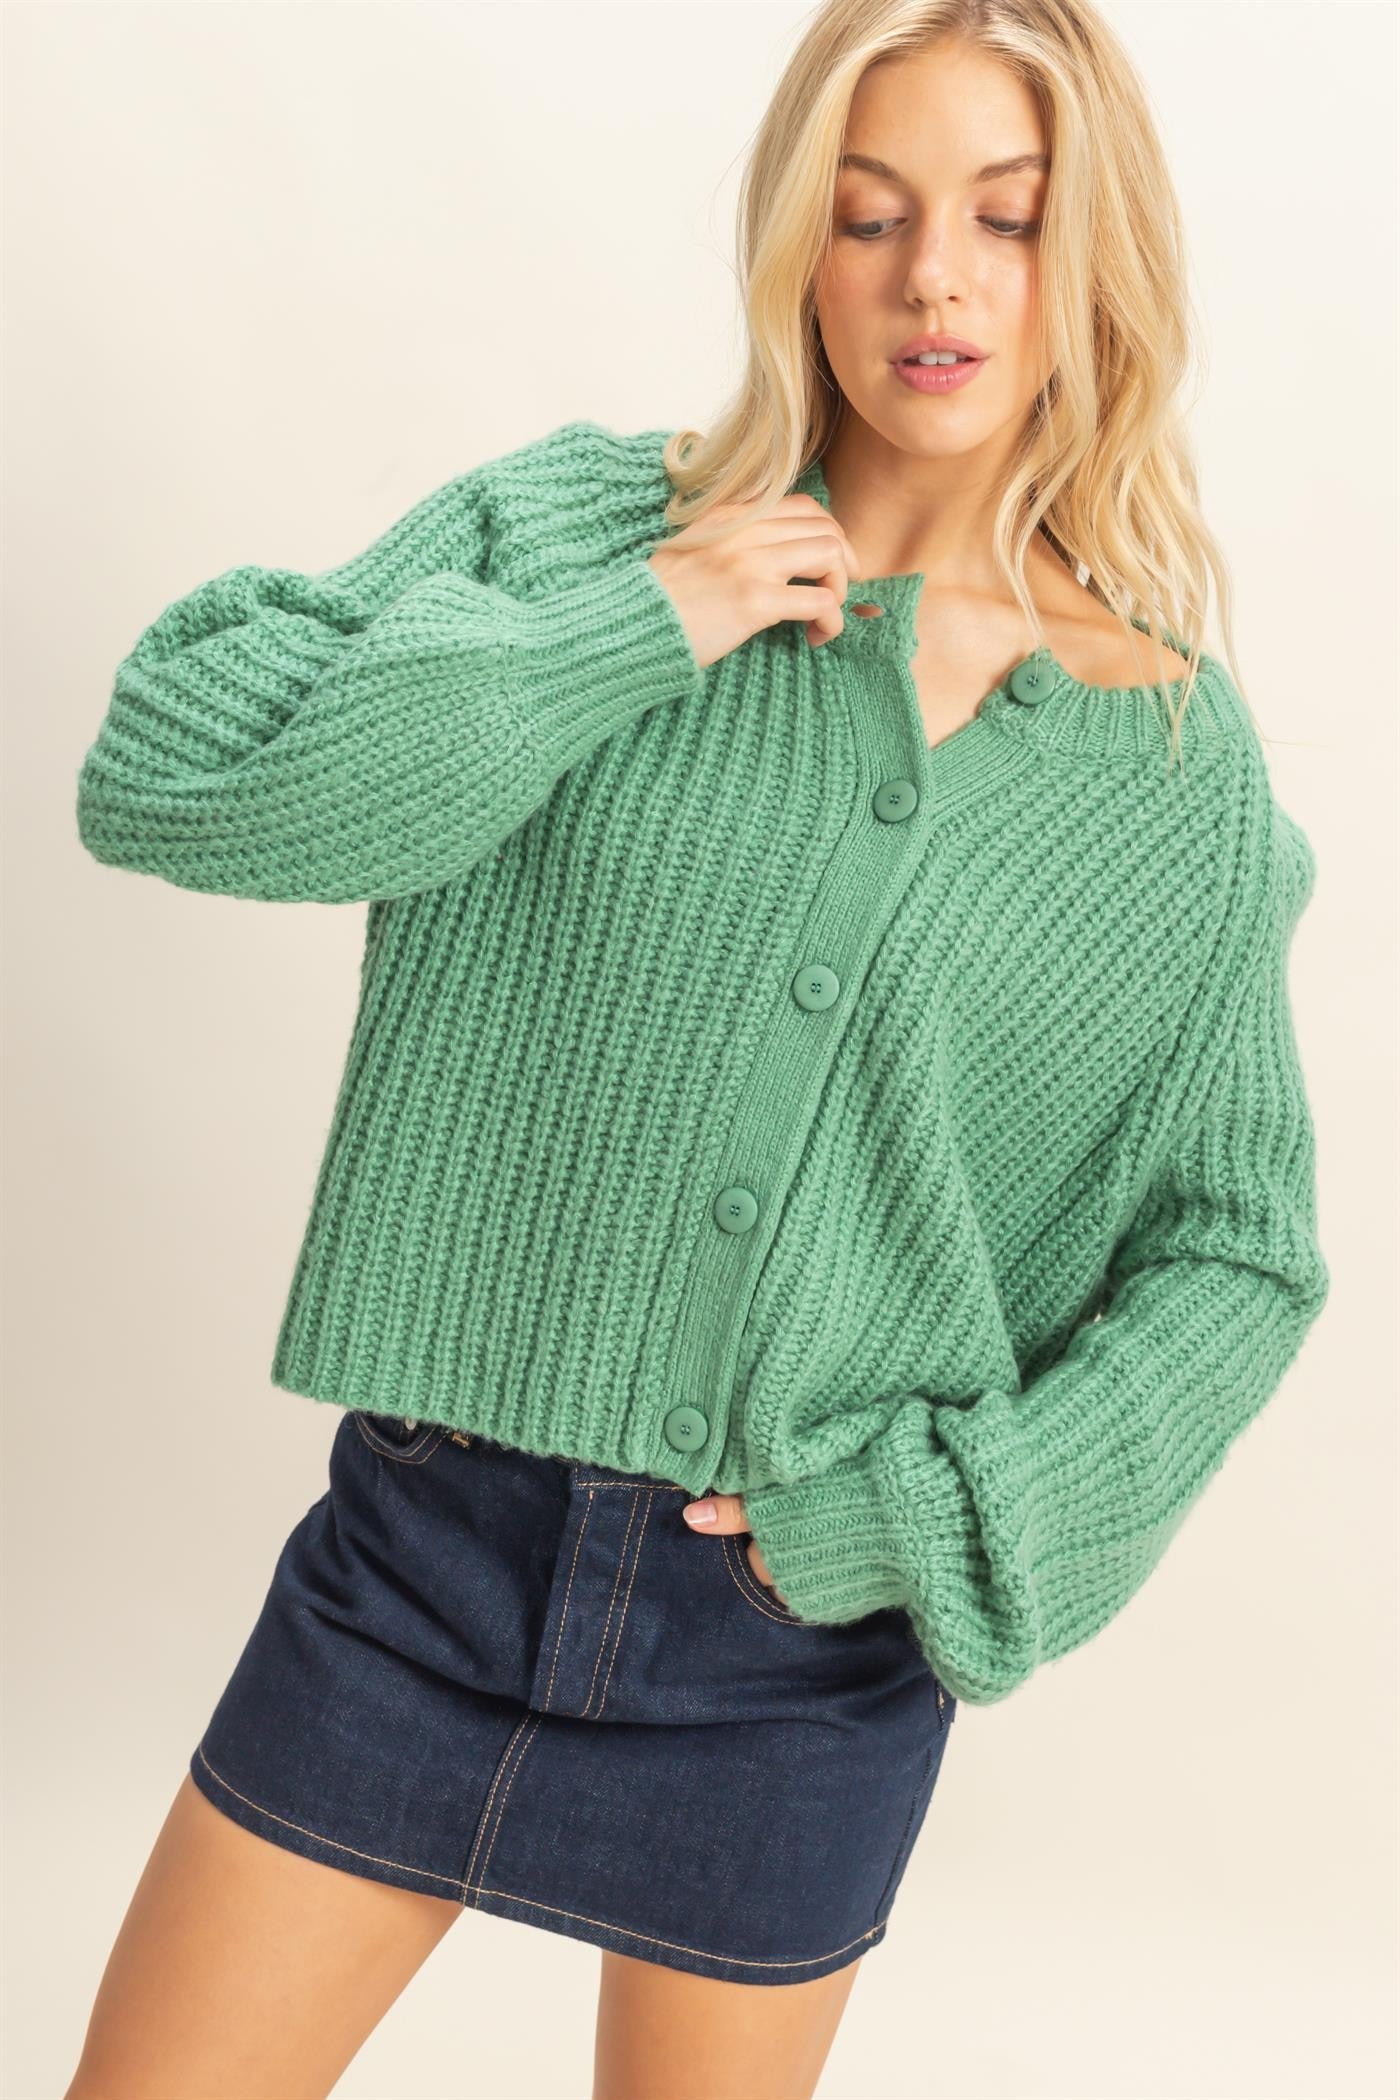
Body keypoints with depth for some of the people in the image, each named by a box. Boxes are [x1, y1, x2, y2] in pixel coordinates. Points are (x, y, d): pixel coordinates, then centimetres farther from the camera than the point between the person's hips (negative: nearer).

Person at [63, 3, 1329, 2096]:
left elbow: (1235, 1259, 3)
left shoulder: (1182, 760, -1)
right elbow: (161, 777, -12)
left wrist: (925, 1517, -9)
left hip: (815, 1641, 1)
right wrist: (630, 632, -16)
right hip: (440, 1541, 0)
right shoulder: (576, 527, -2)